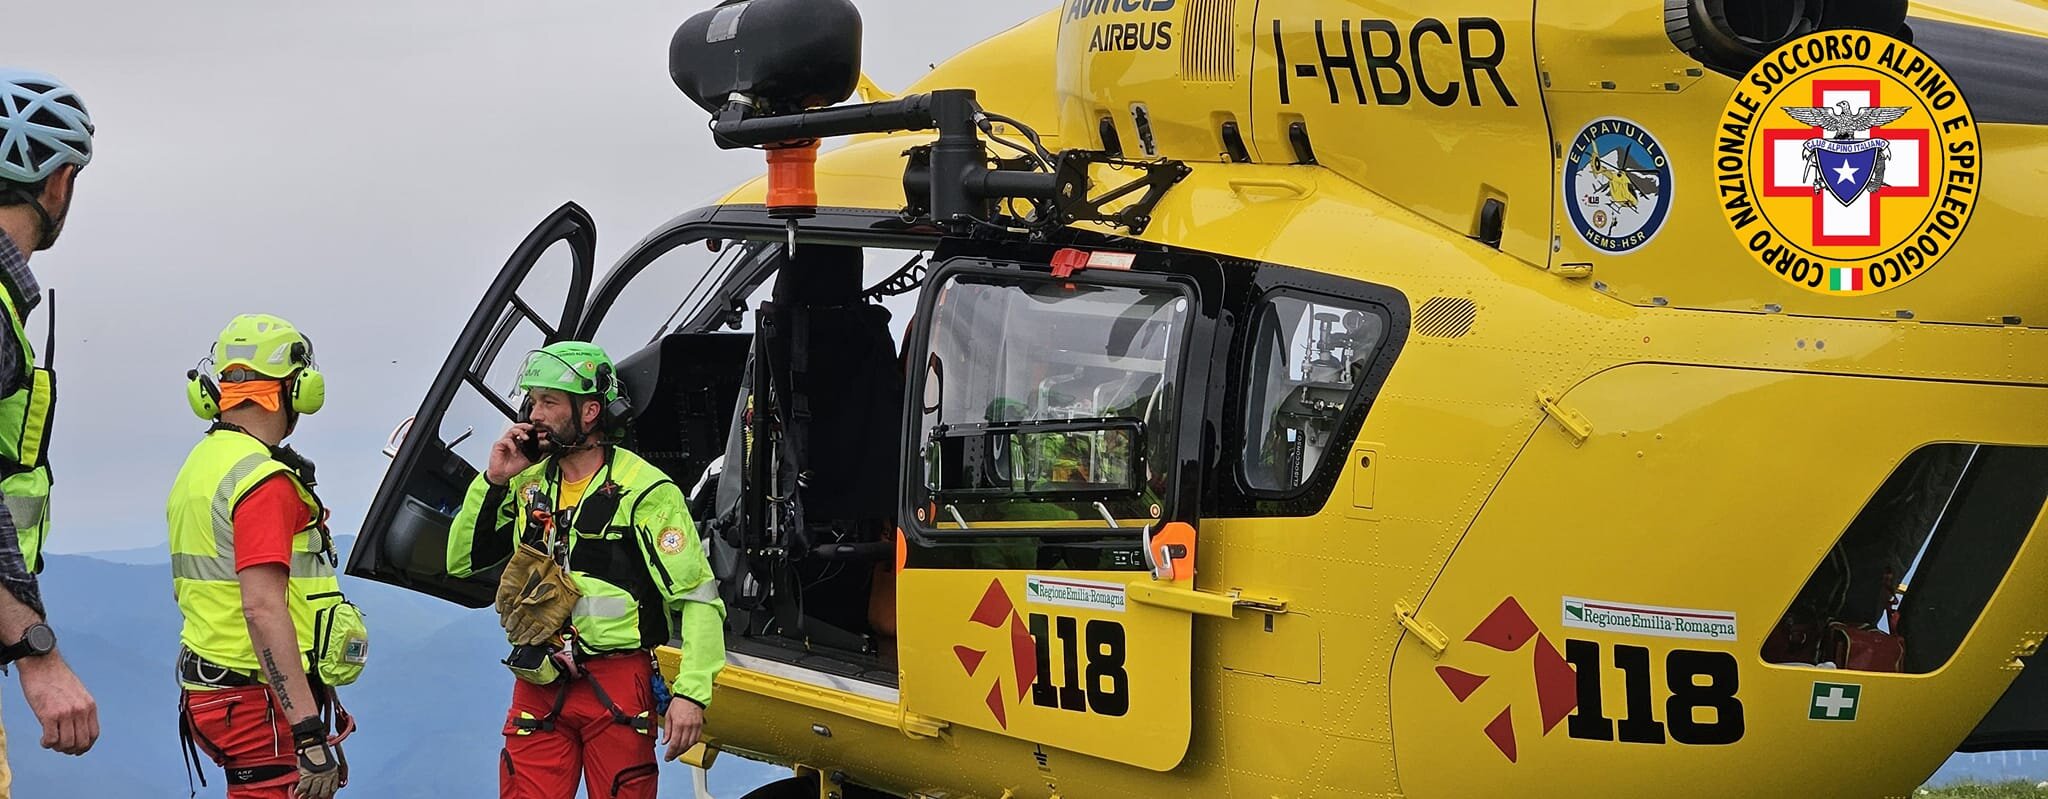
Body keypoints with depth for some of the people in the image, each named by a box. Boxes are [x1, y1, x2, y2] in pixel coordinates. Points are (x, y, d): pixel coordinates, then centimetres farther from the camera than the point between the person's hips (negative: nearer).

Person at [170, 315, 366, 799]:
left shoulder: (201, 466, 15)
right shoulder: (264, 480, -16)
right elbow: (262, 609, -25)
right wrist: (310, 735, -28)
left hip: (209, 689, 10)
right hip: (265, 704, -10)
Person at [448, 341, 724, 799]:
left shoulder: (643, 491, -8)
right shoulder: (528, 485, 10)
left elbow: (698, 597, -11)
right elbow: (462, 562, 15)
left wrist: (691, 693, -19)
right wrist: (493, 481, 2)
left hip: (618, 688, -5)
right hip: (538, 688, 5)